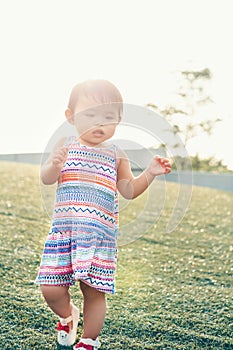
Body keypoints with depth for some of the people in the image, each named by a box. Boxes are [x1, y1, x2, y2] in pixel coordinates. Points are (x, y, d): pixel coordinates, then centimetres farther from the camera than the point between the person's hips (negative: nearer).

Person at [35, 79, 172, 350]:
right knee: (51, 289, -3)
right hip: (63, 230, 0)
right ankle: (67, 316, 32)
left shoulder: (116, 155, 9)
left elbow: (128, 190, 13)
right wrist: (54, 165, -25)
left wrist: (149, 173, -3)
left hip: (100, 234, 0)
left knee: (94, 292, 1)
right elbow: (46, 179, -2)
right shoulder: (66, 147, 6)